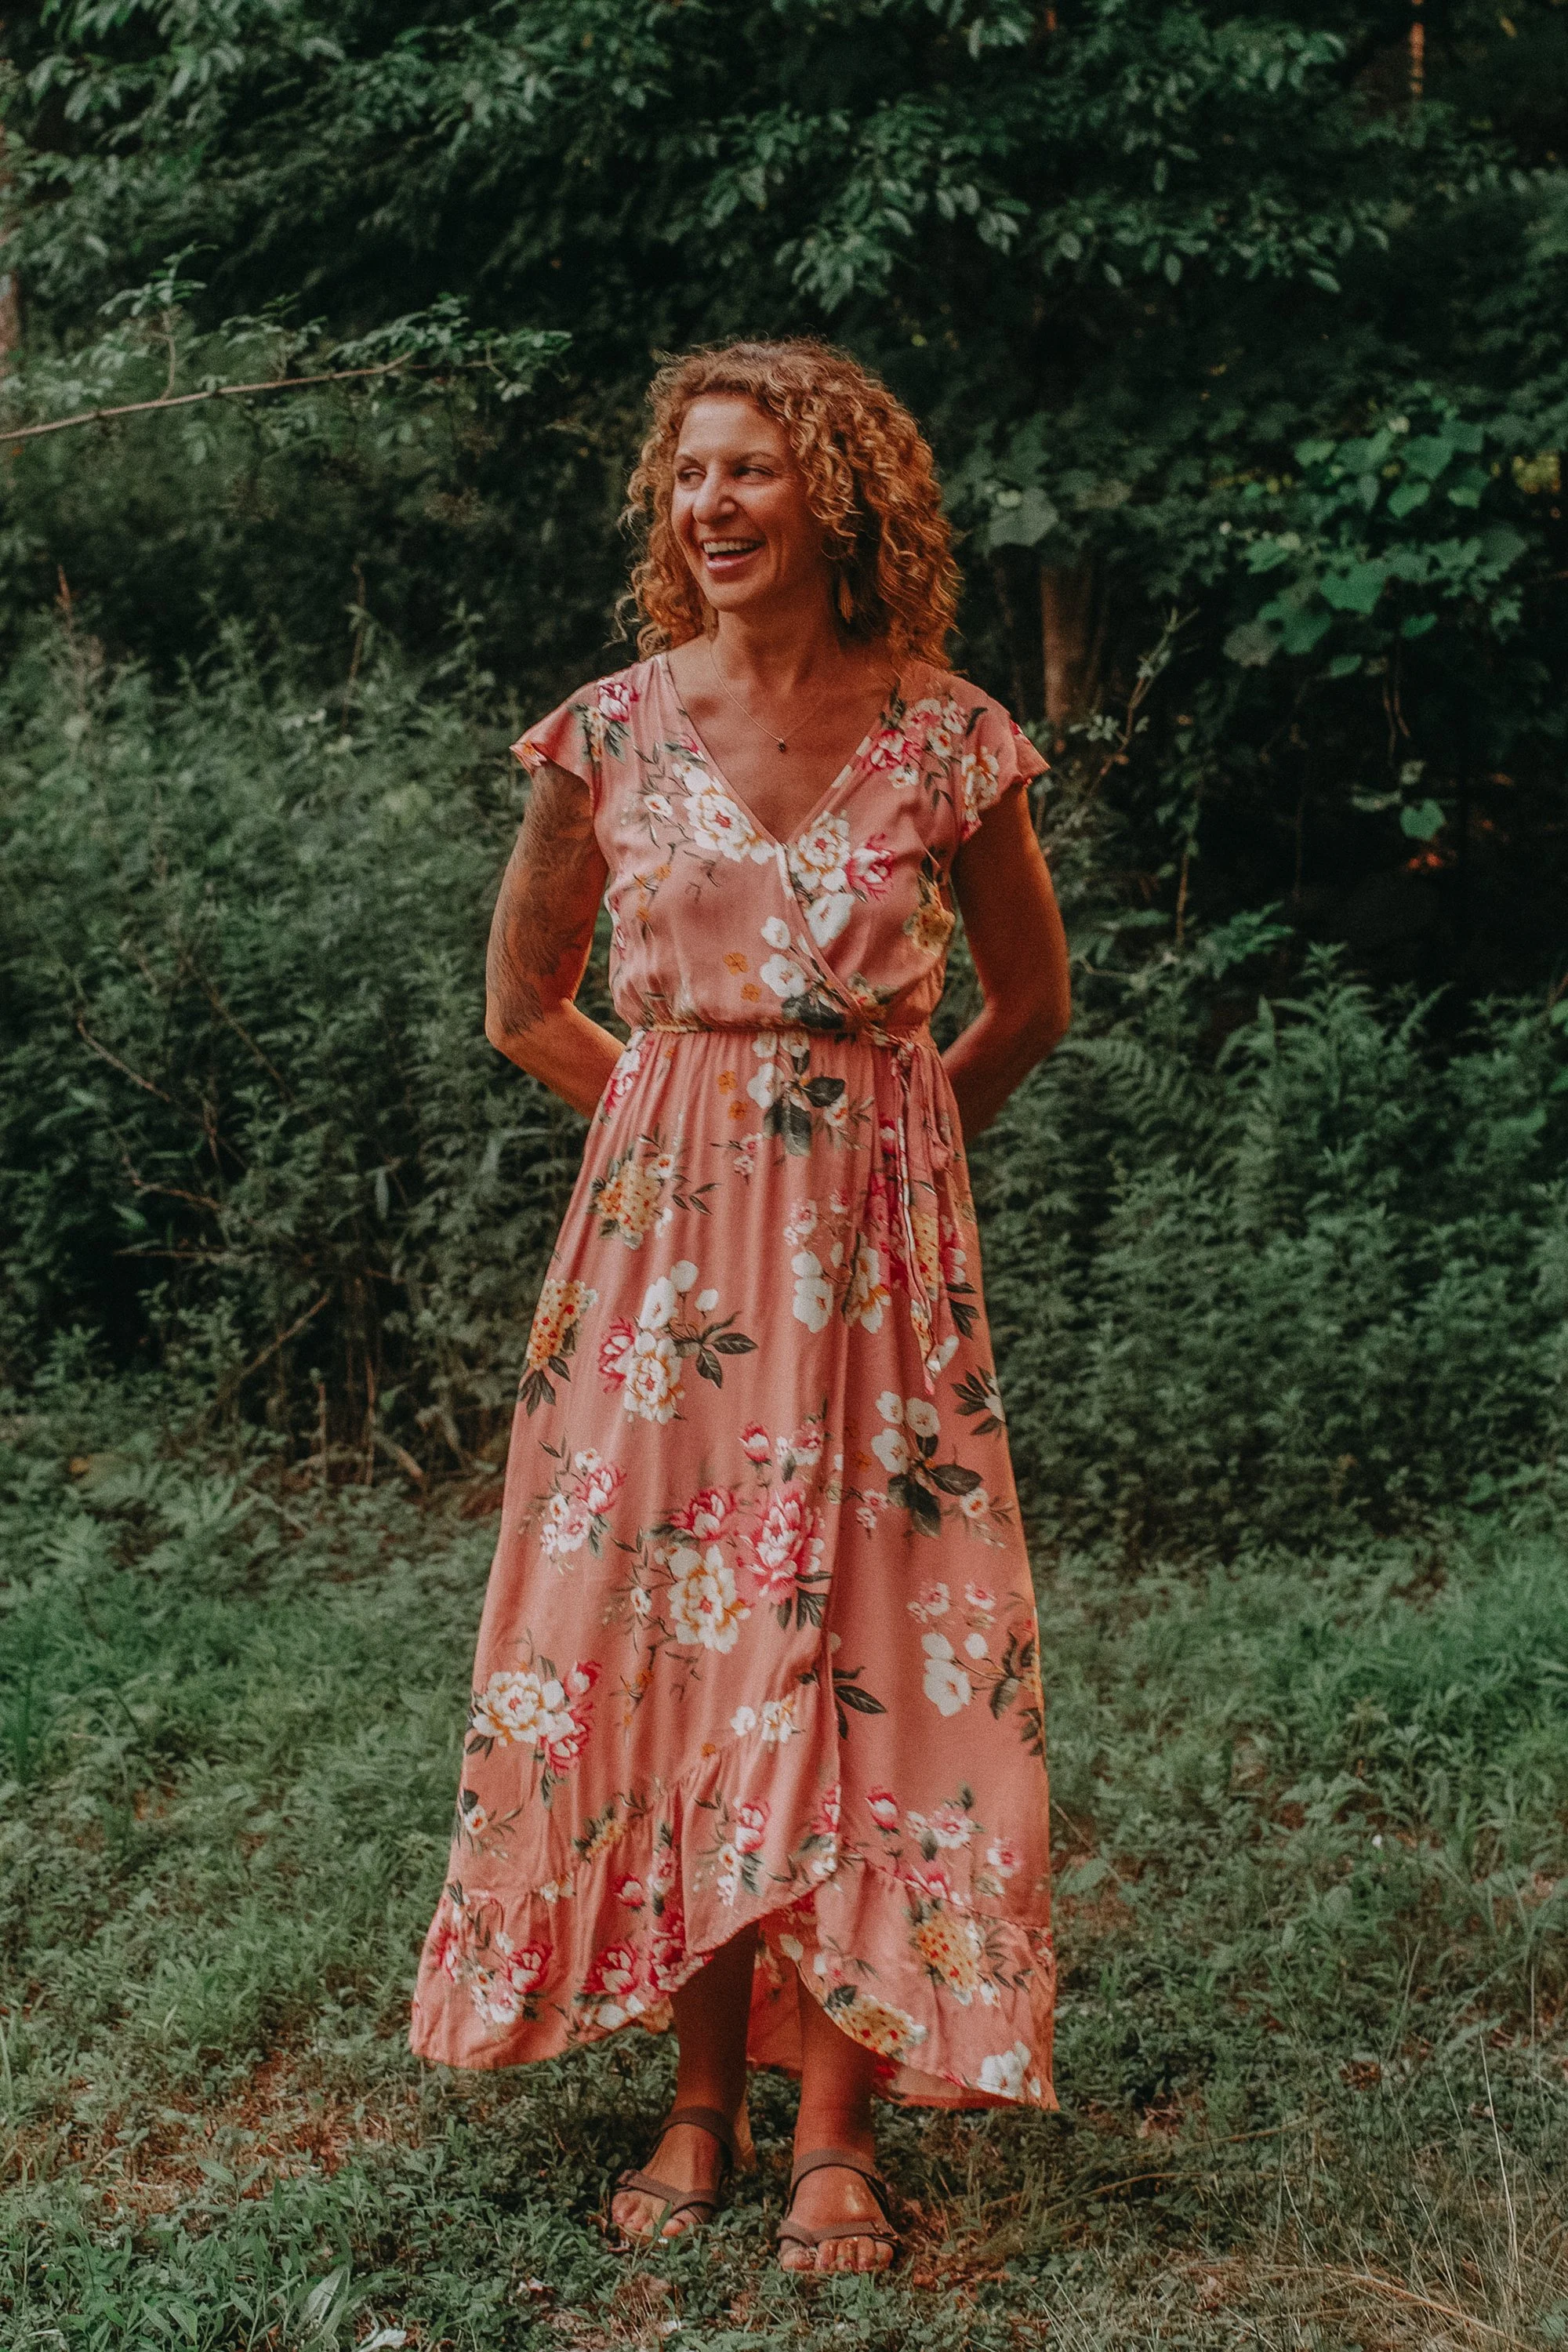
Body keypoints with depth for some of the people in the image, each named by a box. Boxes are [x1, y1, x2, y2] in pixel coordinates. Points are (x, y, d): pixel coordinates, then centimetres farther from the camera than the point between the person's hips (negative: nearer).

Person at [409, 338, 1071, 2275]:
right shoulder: (612, 731, 1)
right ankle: (701, 2098, 14)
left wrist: (875, 1140, 10)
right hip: (662, 1228, 1)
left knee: (859, 1646, -1)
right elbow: (525, 1005, 13)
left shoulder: (944, 736, -1)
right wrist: (695, 1115, 11)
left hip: (876, 1237, -1)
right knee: (662, 1627, 1)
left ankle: (836, 2128, 7)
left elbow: (1031, 1002, 12)